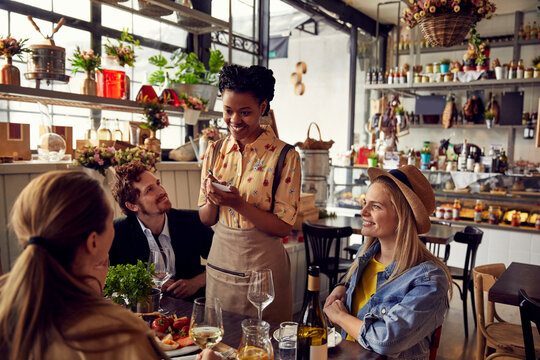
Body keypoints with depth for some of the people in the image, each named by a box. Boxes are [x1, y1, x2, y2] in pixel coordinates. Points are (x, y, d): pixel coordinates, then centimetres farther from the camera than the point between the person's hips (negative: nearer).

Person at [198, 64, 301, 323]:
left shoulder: (285, 156, -10)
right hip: (220, 263, 4)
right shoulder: (215, 151, 3)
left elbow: (284, 226, -12)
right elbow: (205, 219, 6)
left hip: (263, 267, -4)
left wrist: (239, 204, -24)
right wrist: (213, 201, -15)